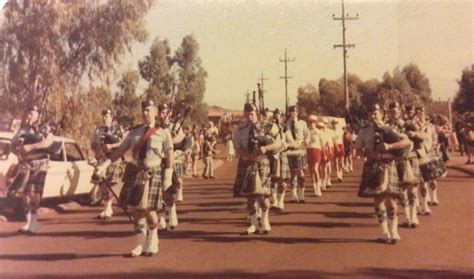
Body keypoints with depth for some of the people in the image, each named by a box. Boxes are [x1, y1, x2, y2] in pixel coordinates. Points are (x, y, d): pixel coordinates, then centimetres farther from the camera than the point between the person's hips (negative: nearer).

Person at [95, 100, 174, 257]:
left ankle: (152, 243, 18)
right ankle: (141, 244, 17)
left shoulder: (163, 132, 0)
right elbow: (120, 150, 8)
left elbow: (169, 155, -3)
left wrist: (168, 177, -10)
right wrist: (104, 165, 0)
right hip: (135, 172, 4)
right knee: (136, 208, 4)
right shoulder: (135, 132, 10)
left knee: (148, 209, -5)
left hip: (153, 174, -4)